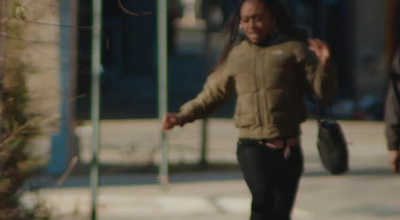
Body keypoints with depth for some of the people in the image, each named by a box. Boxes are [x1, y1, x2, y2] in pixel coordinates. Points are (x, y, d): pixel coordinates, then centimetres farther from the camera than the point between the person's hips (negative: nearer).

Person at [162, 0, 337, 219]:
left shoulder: (293, 50, 2)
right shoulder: (235, 56, 10)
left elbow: (324, 93, -2)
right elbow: (212, 94, 21)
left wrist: (325, 64, -20)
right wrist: (182, 116, 10)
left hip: (288, 148, 0)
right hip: (252, 146, 0)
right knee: (263, 201, -23)